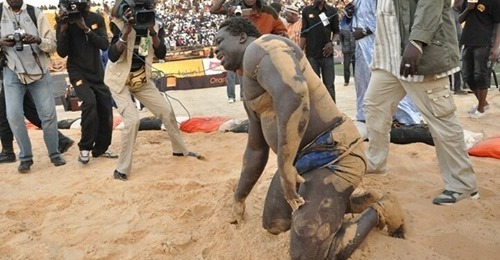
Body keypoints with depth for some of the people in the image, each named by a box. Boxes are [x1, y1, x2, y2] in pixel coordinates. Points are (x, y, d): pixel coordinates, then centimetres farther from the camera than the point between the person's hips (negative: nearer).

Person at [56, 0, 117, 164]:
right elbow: (62, 53, -11)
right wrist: (63, 28, -23)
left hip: (97, 73, 4)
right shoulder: (65, 21, -6)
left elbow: (105, 45, -11)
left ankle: (100, 149, 22)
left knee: (106, 110, 2)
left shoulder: (97, 19, 0)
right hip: (78, 72, -4)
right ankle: (85, 148, -11)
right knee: (90, 103, -27)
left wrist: (86, 28, -22)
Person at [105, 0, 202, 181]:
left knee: (167, 111, 6)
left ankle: (180, 150, 29)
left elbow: (161, 54, -18)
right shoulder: (120, 24, -18)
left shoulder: (155, 26, -6)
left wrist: (152, 31, -32)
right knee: (132, 120, -20)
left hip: (141, 80, 5)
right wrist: (126, 32, -38)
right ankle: (122, 169, -6)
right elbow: (112, 56, -28)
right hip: (119, 80, -5)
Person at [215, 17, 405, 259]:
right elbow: (255, 150, 27)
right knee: (273, 223, 21)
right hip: (302, 158, 11)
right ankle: (352, 202, 23)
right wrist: (239, 198, 34)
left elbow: (294, 93, -36)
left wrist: (284, 165, -29)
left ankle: (379, 211, 11)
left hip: (333, 156, -11)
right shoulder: (250, 93, 18)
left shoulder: (259, 49, -14)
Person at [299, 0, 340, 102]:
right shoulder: (306, 10, 5)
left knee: (329, 86, 1)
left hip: (327, 54, 0)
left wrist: (332, 42, -12)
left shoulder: (332, 11, 5)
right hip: (311, 55, 0)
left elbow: (336, 31, 9)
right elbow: (304, 34, 5)